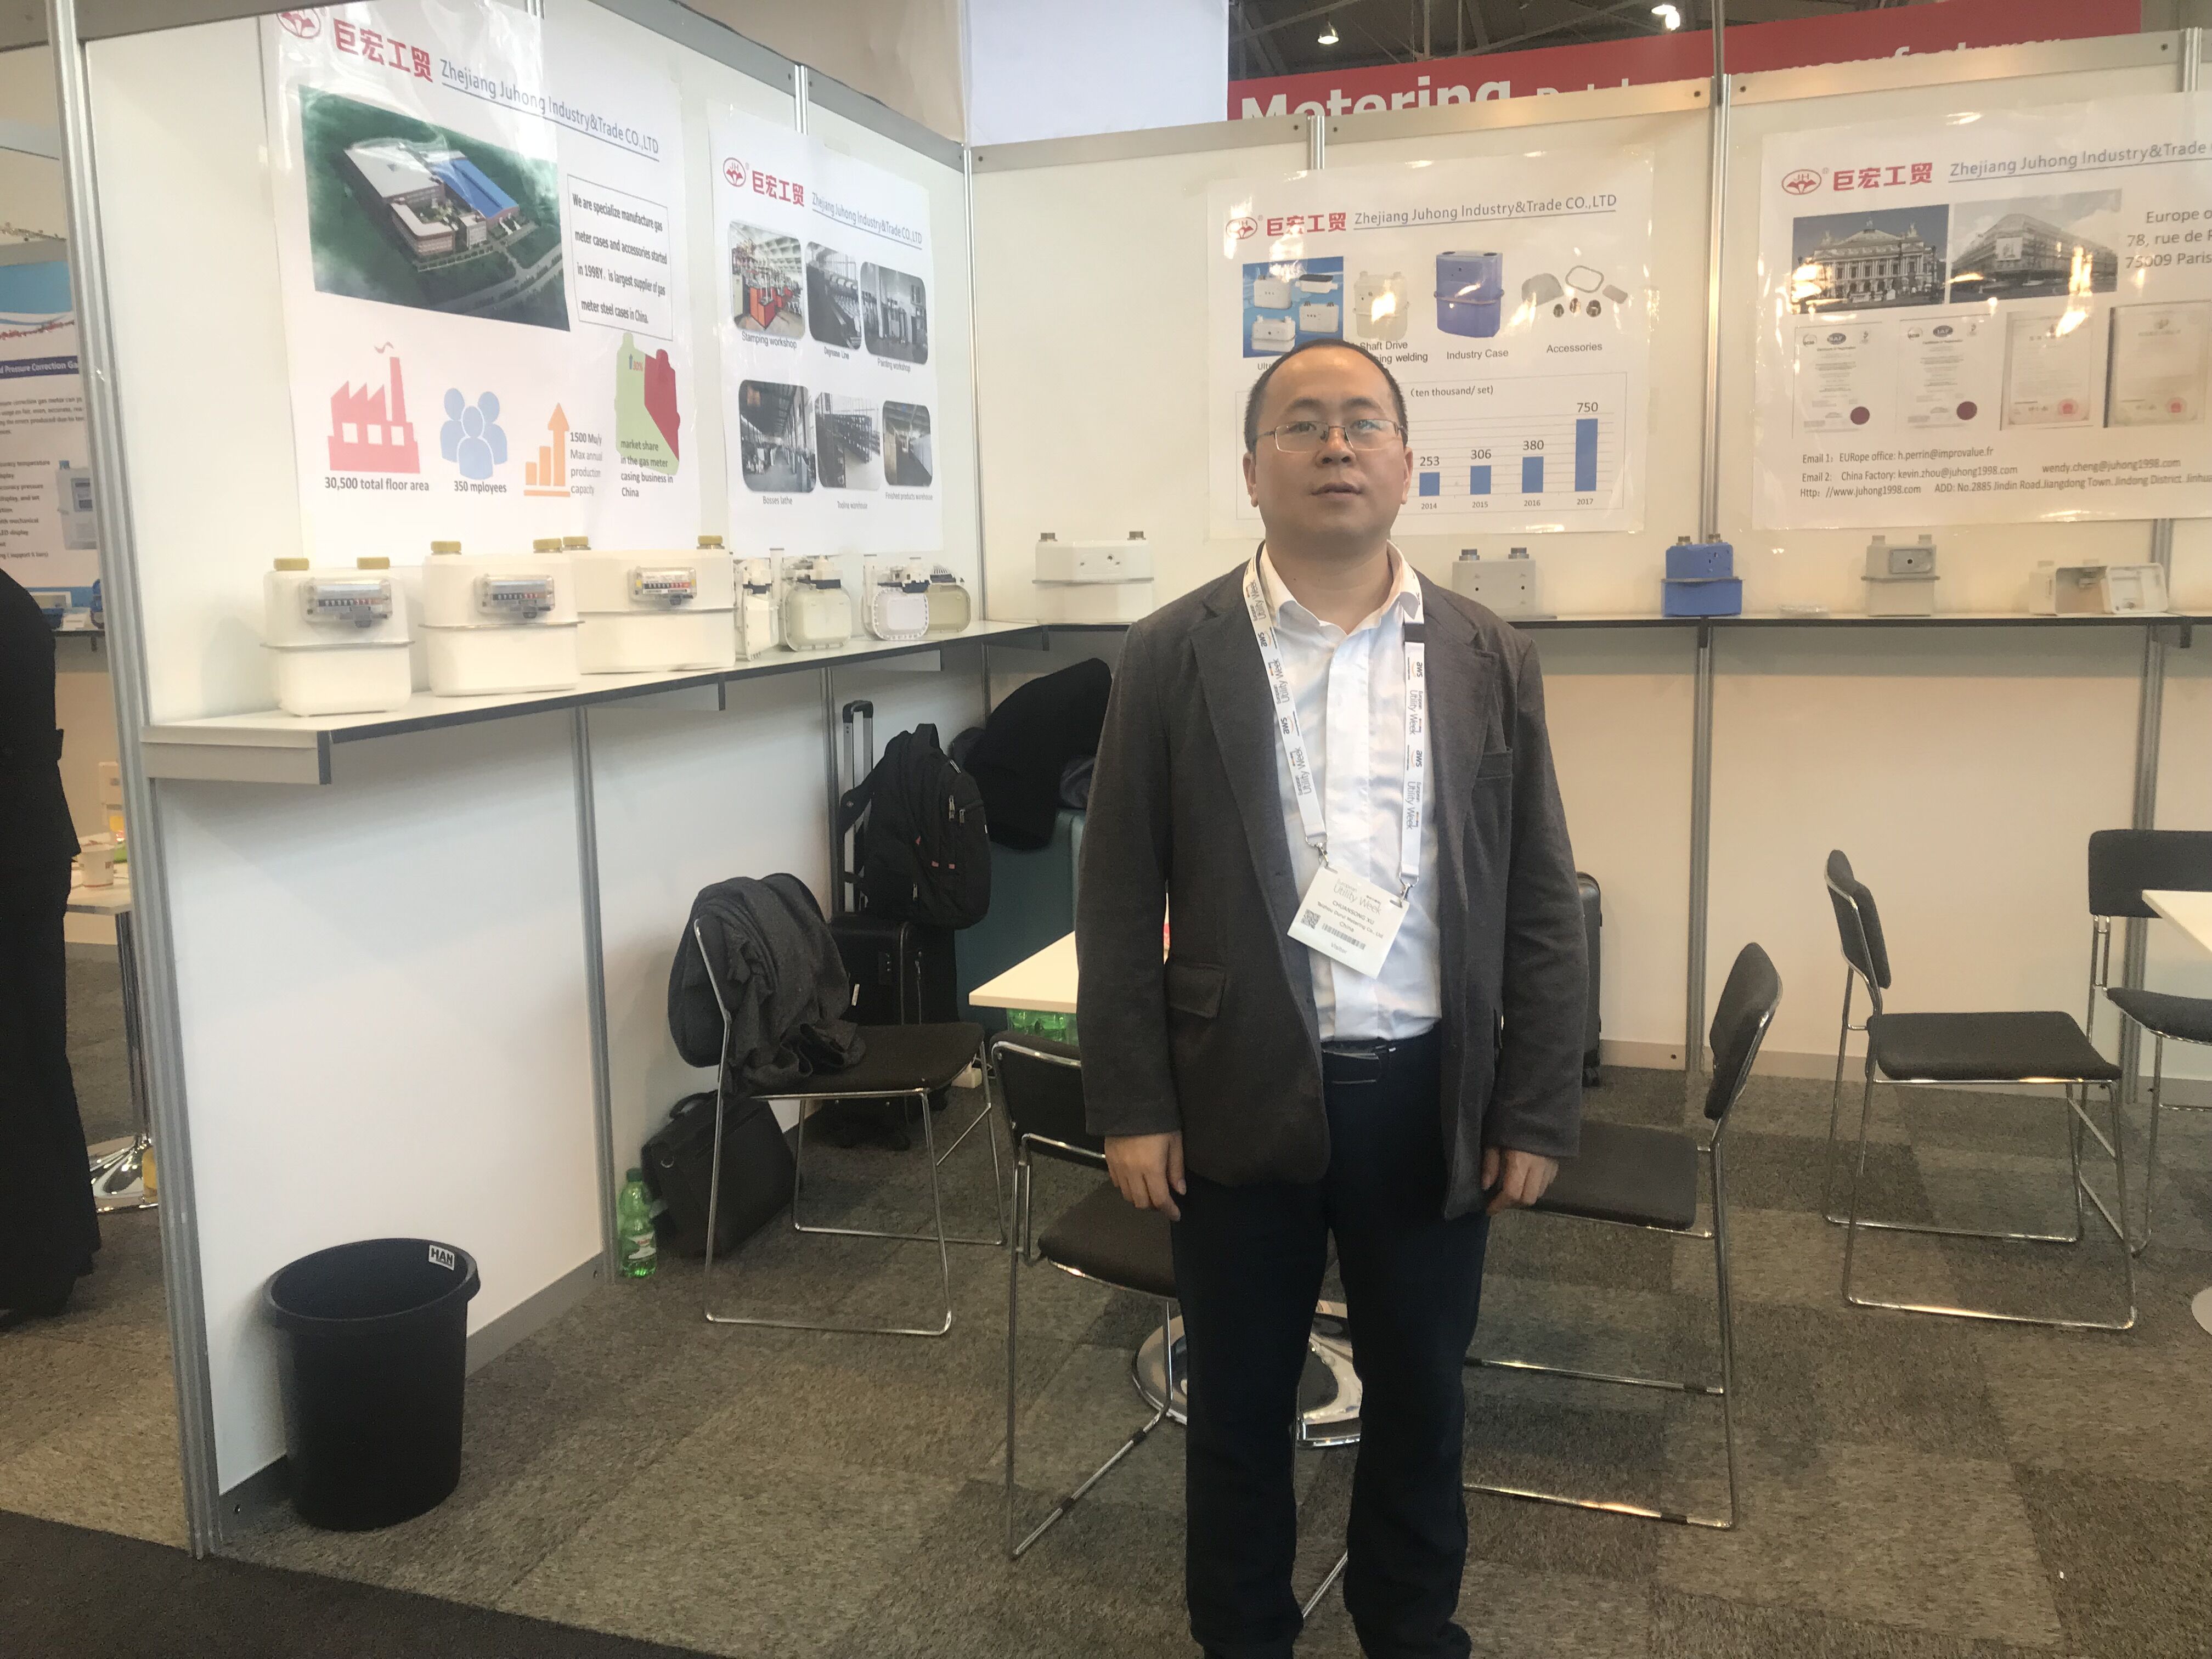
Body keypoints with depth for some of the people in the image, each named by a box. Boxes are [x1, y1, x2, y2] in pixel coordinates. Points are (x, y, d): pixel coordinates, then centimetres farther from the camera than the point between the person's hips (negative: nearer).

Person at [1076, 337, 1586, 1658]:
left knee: (1422, 1397, 18)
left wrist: (1538, 1113, -1)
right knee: (1239, 1403, 15)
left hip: (1430, 1099, 2)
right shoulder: (1172, 657, -3)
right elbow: (1119, 902, -3)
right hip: (1241, 1098, -1)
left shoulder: (1493, 661, 2)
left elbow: (1541, 907, 3)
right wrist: (1132, 1105, -6)